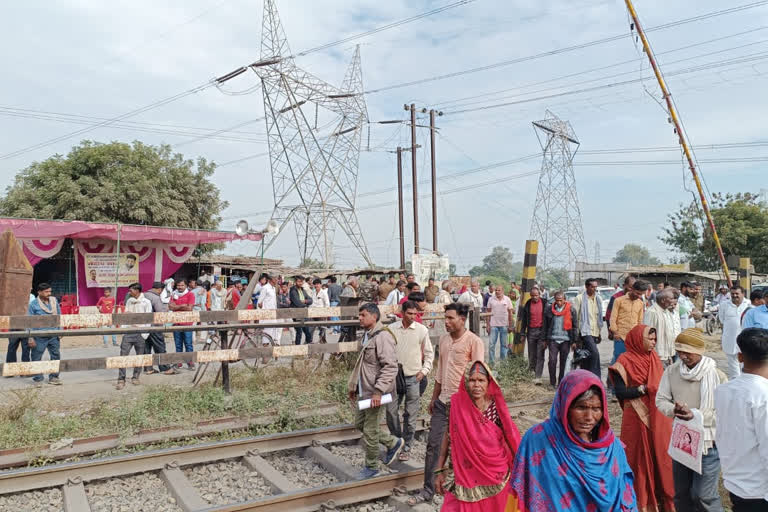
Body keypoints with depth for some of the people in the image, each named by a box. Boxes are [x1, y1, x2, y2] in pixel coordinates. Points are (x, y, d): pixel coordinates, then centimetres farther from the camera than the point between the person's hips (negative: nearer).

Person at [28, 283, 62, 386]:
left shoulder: (54, 301, 7)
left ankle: (53, 377, 18)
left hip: (53, 335, 4)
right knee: (37, 358, 3)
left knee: (56, 356, 7)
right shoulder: (33, 304, -4)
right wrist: (31, 338, -9)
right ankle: (38, 379, 15)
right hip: (39, 336, -4)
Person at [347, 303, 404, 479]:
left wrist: (378, 391, -28)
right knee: (359, 424, 18)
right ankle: (393, 443, 31)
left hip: (375, 394, -10)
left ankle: (372, 467, 21)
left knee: (370, 431, 2)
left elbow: (390, 367, -25)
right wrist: (354, 386, 23)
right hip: (364, 392, 10)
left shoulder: (383, 337, -19)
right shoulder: (367, 336, 13)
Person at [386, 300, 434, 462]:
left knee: (410, 415, 4)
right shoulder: (392, 329, 0)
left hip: (414, 377, -2)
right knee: (391, 410, 4)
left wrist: (424, 371, -4)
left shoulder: (422, 330, -3)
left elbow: (429, 353, 5)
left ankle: (406, 448, 16)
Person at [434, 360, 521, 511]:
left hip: (494, 477, 0)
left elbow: (510, 440, -3)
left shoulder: (496, 407, -12)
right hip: (464, 475, 0)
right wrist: (440, 471, 1)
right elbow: (448, 436, -2)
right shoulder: (456, 403, -11)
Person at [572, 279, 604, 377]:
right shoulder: (580, 298, -6)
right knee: (595, 353, -19)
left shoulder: (598, 299, 14)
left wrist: (600, 332, 19)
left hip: (595, 332, 6)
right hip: (585, 331, -6)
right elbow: (574, 316, -7)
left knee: (587, 357, 11)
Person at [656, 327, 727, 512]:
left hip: (707, 442, -4)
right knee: (681, 493, 18)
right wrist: (673, 410, -19)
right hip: (680, 439, 4)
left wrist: (695, 415, -25)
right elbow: (661, 400, 1)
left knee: (704, 495, 0)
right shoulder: (671, 371, -4)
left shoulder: (717, 376, -15)